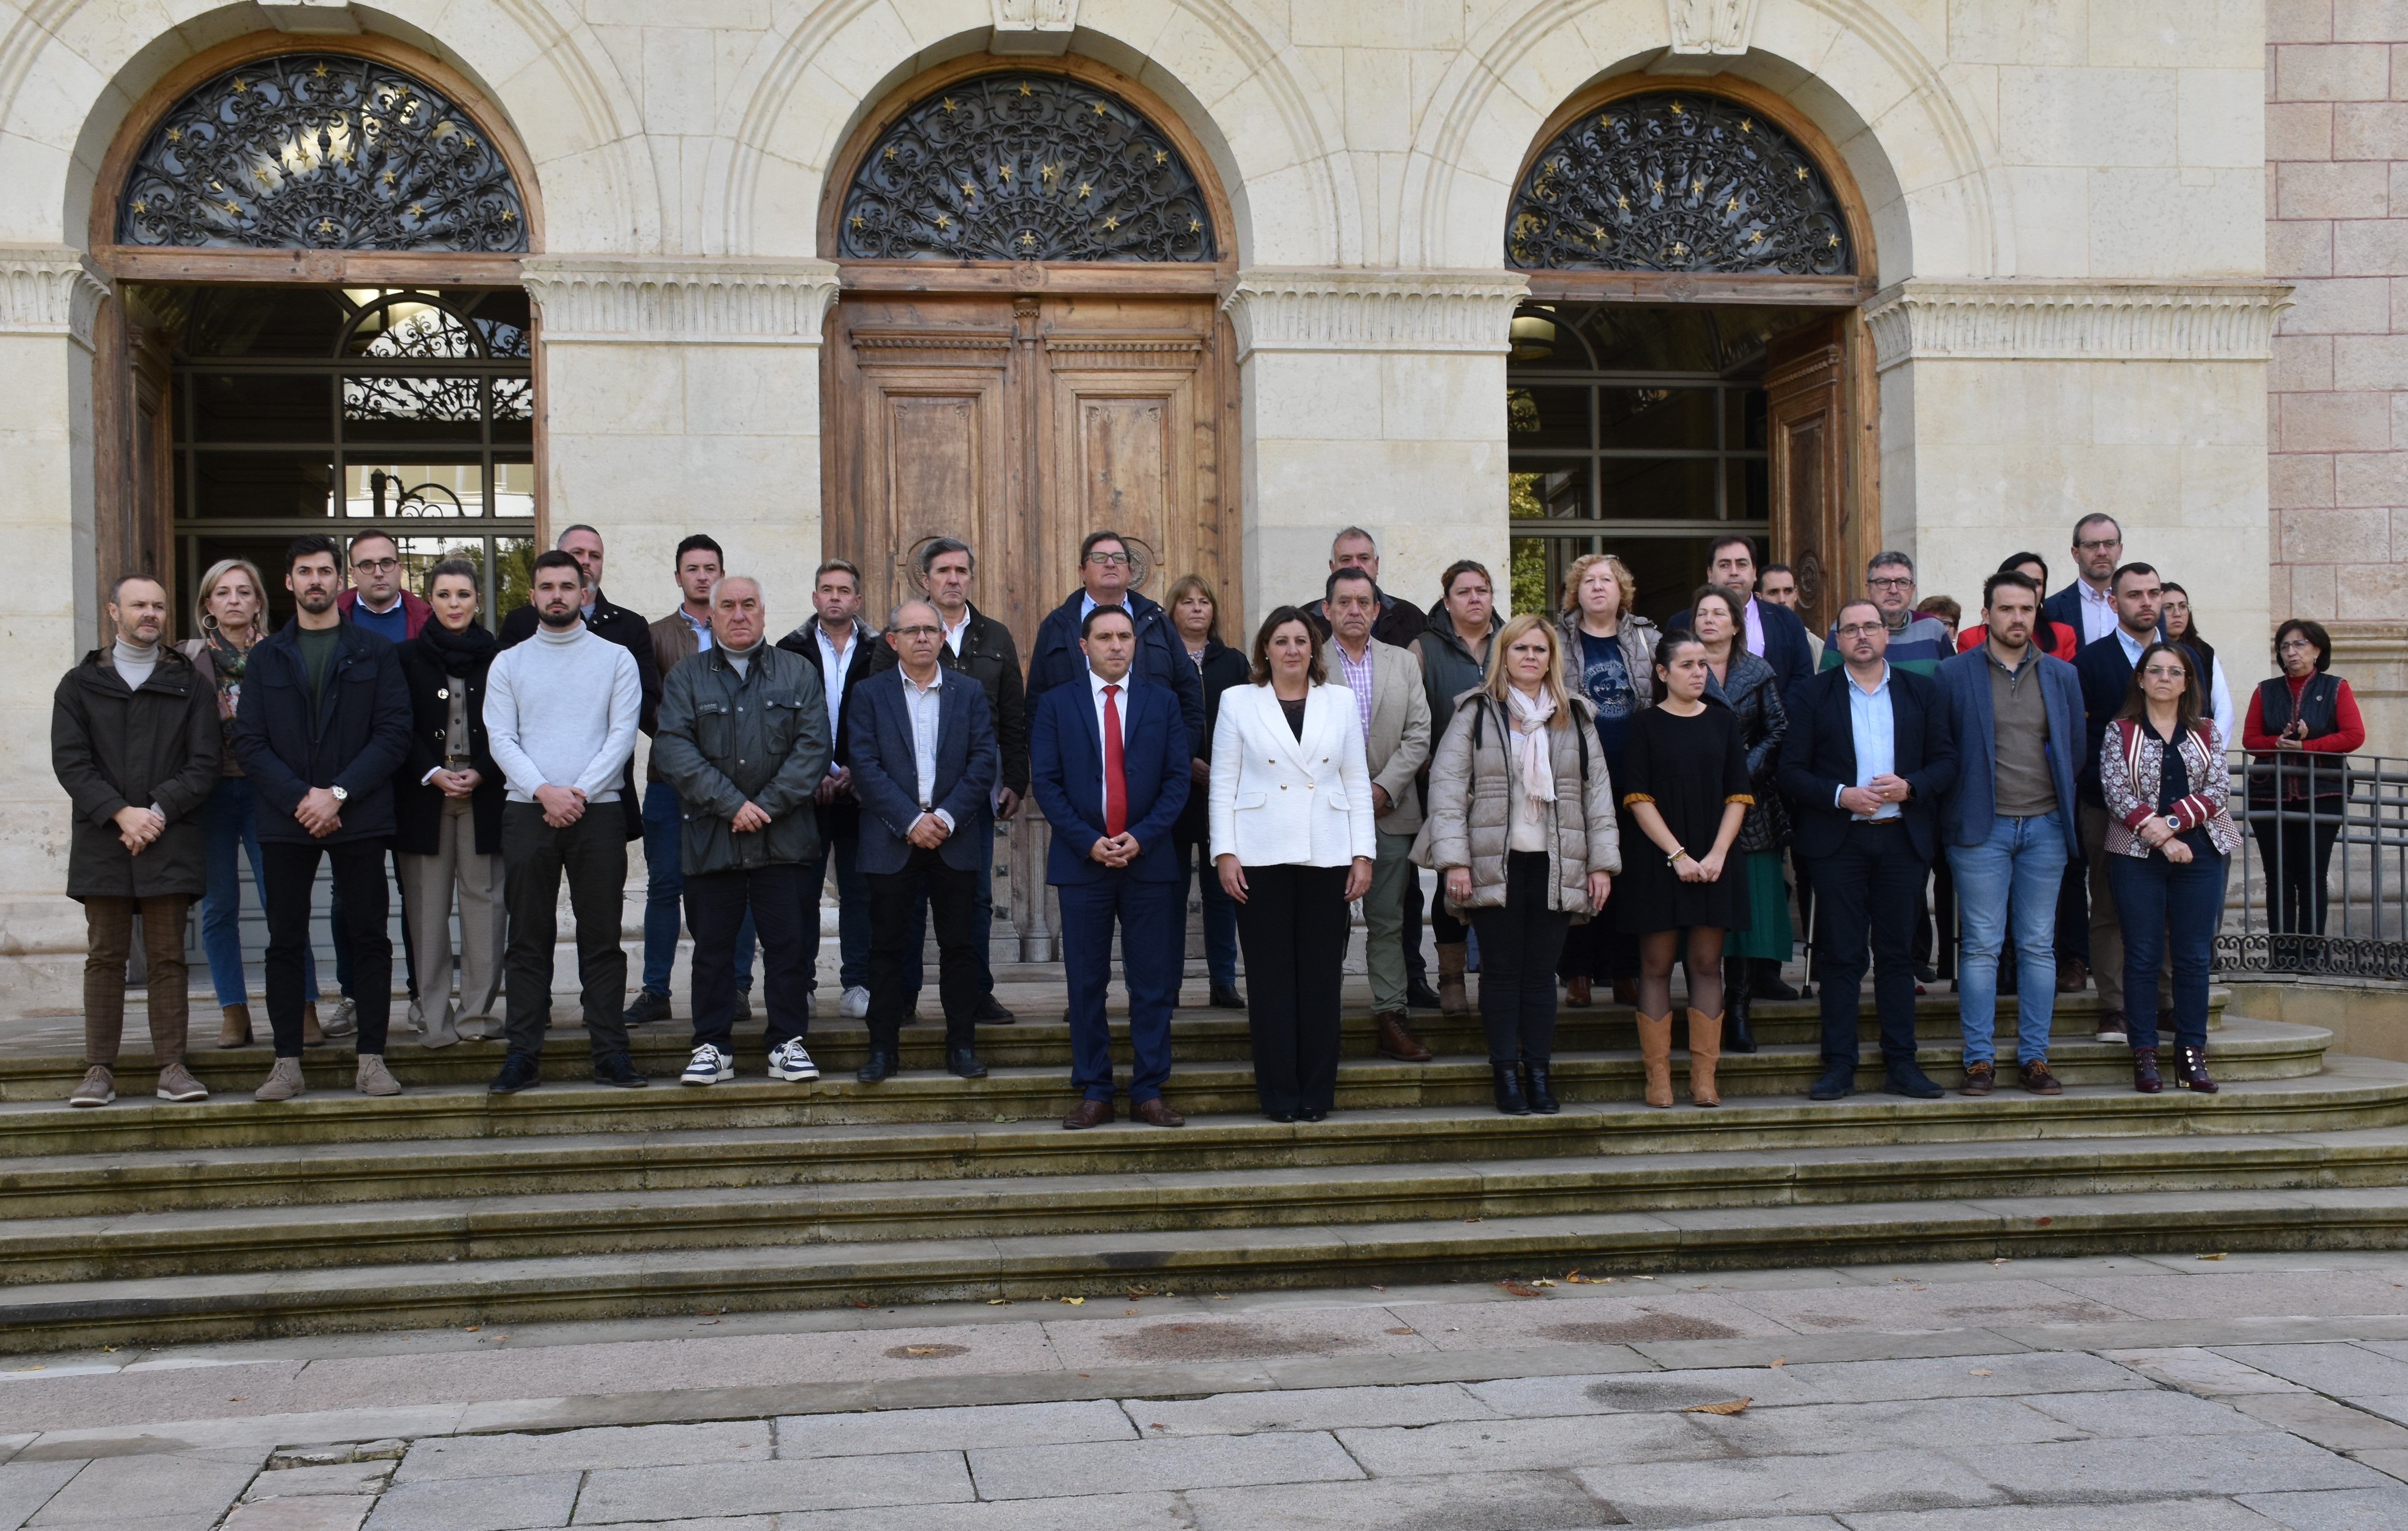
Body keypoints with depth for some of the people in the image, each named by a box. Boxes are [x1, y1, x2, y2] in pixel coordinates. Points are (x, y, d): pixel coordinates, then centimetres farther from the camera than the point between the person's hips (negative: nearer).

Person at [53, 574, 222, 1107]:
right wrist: (121, 814, -12)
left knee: (168, 956, 1)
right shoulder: (80, 685, 11)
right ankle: (100, 1069, 6)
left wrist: (159, 811, -11)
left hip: (171, 839, 0)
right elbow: (70, 762, 1)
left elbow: (204, 763, 3)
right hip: (102, 840, 0)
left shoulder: (190, 684, 11)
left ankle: (172, 1067, 3)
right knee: (105, 956, 2)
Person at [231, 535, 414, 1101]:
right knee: (286, 943, 3)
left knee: (369, 938, 1)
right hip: (284, 821, 1)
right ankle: (287, 1063, 8)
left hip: (360, 818, -1)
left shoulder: (376, 653, 7)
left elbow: (394, 733, -2)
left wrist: (339, 793, -12)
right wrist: (300, 798, -12)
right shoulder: (266, 658, 11)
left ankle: (372, 1059, 7)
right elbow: (250, 742, 3)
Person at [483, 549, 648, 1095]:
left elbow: (623, 733, -1)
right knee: (529, 940, 2)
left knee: (602, 937, 0)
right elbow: (500, 738, 3)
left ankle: (610, 1051, 2)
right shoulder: (508, 664, 12)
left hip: (598, 811, -1)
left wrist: (580, 792, -11)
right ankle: (523, 1055, 4)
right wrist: (543, 792, -11)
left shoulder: (616, 658, 8)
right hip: (527, 812, 1)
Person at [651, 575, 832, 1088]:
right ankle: (713, 1046, 12)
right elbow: (673, 748, -5)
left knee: (789, 943, 1)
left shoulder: (798, 674, 9)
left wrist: (767, 805, -11)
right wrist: (732, 804, -14)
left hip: (783, 836, 0)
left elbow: (813, 746, 0)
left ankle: (787, 1042, 10)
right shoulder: (686, 678, 8)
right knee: (713, 945, 4)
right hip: (710, 835, 0)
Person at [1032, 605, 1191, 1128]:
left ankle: (1149, 1093, 8)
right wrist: (1088, 842, -10)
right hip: (1081, 862, 0)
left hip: (1149, 860, 1)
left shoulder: (1163, 701, 8)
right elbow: (1045, 781, 0)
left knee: (1153, 983, 1)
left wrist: (1142, 836, -10)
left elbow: (1178, 777, 3)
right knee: (1086, 984, 3)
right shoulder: (1057, 704, 6)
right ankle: (1094, 1093, 10)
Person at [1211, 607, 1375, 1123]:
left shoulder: (1339, 702, 11)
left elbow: (1358, 783, 9)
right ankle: (1279, 1095, 7)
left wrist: (1363, 855, 2)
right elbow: (1223, 784, 4)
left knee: (1321, 977, 2)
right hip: (1262, 858, -1)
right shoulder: (1238, 701, 7)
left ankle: (1317, 1094, 9)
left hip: (1327, 858, 1)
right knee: (1270, 977, 0)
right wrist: (1225, 853, -5)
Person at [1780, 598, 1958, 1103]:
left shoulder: (1921, 692, 10)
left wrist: (1909, 786, -12)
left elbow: (1947, 762, 7)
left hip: (1903, 838, 2)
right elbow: (1792, 772, 0)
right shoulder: (1813, 696, 5)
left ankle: (1901, 1063, 10)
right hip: (1838, 839, -1)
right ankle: (1839, 1065, 4)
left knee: (1897, 953, 5)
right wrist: (1841, 795, -15)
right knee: (1842, 956, -1)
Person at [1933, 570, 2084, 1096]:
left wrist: (2065, 809, 11)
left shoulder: (2063, 676, 9)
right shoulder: (1953, 675, 0)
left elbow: (2076, 751, 15)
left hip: (2045, 825, 3)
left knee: (2038, 946, 5)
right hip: (1982, 829, -3)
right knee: (1981, 946, -2)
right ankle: (1980, 1059, 4)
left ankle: (2034, 1057, 12)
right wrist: (1956, 812, 1)